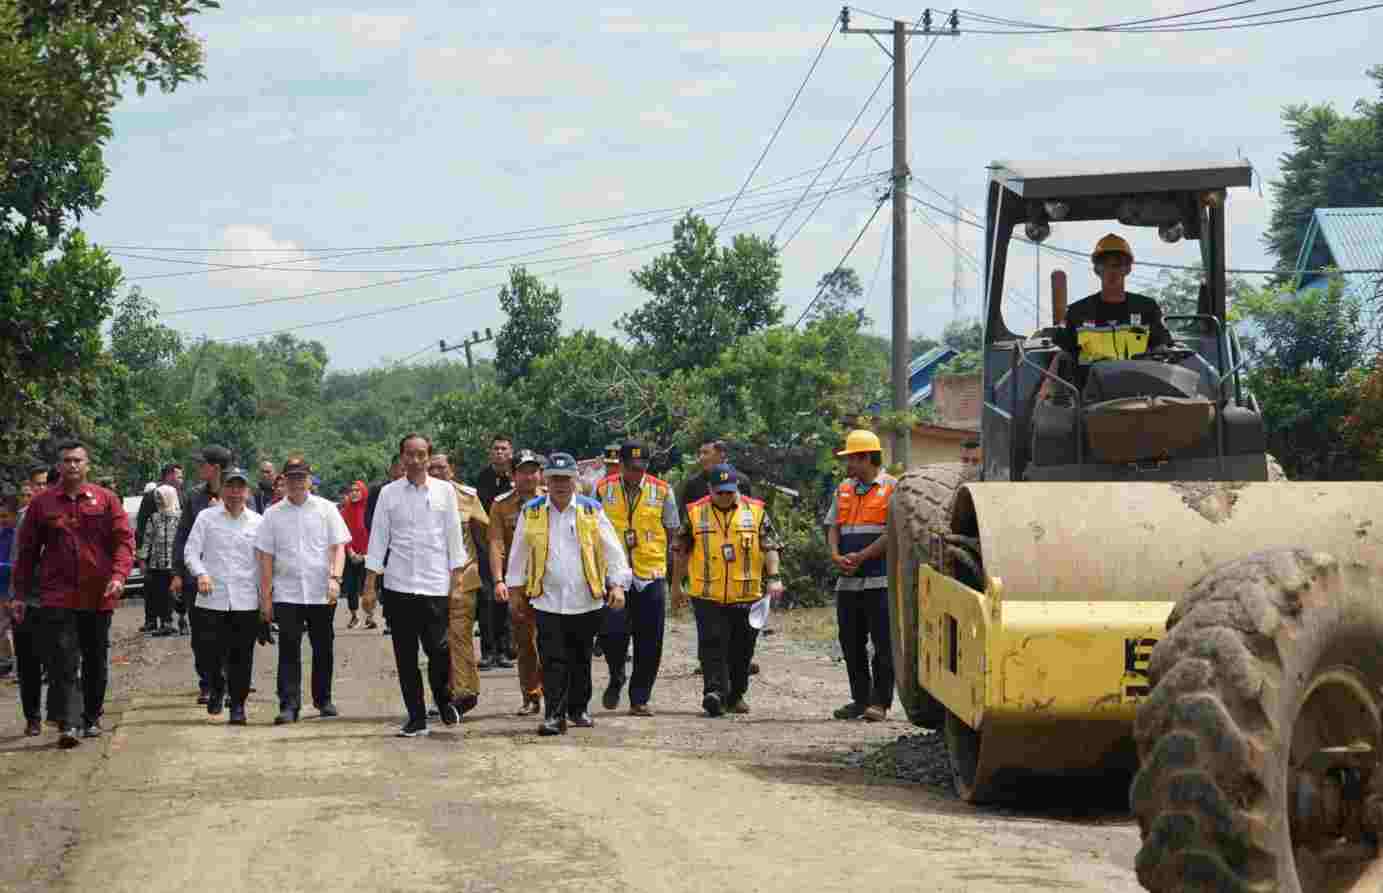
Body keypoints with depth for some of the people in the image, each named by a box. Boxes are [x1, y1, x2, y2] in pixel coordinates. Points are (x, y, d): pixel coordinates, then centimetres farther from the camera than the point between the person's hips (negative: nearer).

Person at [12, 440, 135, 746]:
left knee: (96, 662, 12)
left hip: (98, 595, 1)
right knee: (63, 662, -11)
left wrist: (118, 575, -17)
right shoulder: (42, 503, 5)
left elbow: (124, 540, -1)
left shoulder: (106, 500, 4)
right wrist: (20, 592, 8)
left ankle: (92, 718, 26)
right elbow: (27, 550, 10)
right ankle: (68, 724, -15)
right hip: (58, 596, -1)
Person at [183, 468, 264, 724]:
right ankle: (217, 688, 26)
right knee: (211, 652, -3)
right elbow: (191, 551, 2)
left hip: (246, 601, 1)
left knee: (241, 656, 2)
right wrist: (200, 573, -18)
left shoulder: (258, 522, 9)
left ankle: (238, 704, 12)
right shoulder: (206, 518, 6)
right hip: (212, 599, -1)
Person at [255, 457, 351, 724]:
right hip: (286, 594, -1)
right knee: (288, 650, -8)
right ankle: (289, 705, -9)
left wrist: (335, 578, -15)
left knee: (323, 649, 9)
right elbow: (265, 557, 6)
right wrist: (265, 597, 1)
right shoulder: (273, 514, 6)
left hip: (322, 593, 1)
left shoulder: (326, 509, 5)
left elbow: (338, 547, 1)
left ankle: (323, 699, 24)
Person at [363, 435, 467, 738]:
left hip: (435, 584, -1)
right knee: (405, 654, 3)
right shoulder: (389, 493, 4)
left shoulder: (444, 491, 4)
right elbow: (378, 537, 5)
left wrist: (457, 571, 1)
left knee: (438, 648, -6)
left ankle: (443, 699, 21)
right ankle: (416, 716, 11)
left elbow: (454, 533, 7)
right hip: (399, 584, 1)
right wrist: (370, 579, 1)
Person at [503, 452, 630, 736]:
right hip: (547, 601, -1)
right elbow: (519, 553, 13)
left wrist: (617, 585, -6)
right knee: (553, 662, -8)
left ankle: (578, 709, 27)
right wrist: (514, 587, 14)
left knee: (580, 660, 12)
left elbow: (613, 550, 3)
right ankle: (554, 715, -7)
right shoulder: (531, 512, 4)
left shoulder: (591, 510, 2)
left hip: (586, 602, 1)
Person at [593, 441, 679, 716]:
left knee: (649, 641, 1)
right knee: (612, 634, -11)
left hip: (652, 575, 1)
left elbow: (673, 533, 10)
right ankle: (616, 680, 18)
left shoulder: (662, 492, 3)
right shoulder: (603, 490, 3)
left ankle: (639, 699, 13)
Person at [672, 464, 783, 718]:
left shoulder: (755, 511, 4)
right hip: (708, 597, -1)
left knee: (742, 649, 9)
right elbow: (682, 551, 12)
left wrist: (773, 578, -9)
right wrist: (676, 584, 13)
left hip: (747, 597, 1)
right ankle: (714, 692, -16)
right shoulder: (695, 513, 4)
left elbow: (770, 547, 3)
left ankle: (736, 695, 23)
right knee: (712, 645, -12)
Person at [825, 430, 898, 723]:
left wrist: (861, 557, -17)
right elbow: (832, 526, 14)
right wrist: (836, 556, -6)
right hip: (847, 581, 7)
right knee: (851, 644, 9)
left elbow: (893, 533, -12)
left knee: (883, 644, -5)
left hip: (880, 580, -7)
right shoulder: (844, 490, 17)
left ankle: (880, 702, -2)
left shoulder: (892, 488, -3)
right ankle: (860, 699, 17)